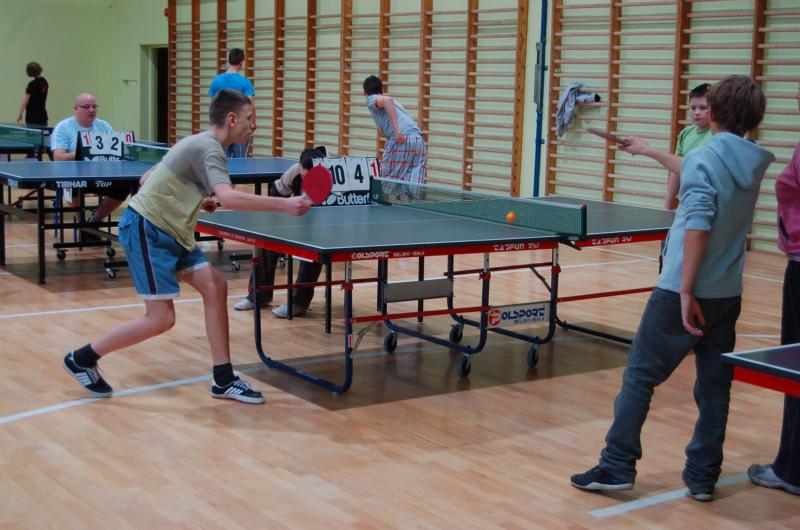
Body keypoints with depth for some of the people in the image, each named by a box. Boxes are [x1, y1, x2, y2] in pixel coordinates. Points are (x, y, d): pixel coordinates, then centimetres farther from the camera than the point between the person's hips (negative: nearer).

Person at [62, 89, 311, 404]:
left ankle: (223, 380, 6)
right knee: (161, 318, -7)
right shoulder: (209, 148, -17)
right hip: (145, 230, -10)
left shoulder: (198, 144, 14)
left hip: (170, 232, 10)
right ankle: (81, 359, 10)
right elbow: (227, 198, -35)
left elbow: (147, 179, 20)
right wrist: (284, 205, -37)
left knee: (215, 288, 0)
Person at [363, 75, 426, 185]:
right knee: (414, 184, 1)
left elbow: (387, 100, -12)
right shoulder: (394, 102, 34)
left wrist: (396, 129, -18)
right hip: (418, 139, 7)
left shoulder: (371, 100, 10)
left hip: (401, 140, -7)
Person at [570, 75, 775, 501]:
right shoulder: (752, 165, 9)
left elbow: (699, 223, -23)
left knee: (639, 375, 3)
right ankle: (702, 475, 17)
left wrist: (686, 290, -22)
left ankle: (617, 467, 6)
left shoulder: (704, 157, -11)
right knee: (715, 386, 11)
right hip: (728, 294, 6)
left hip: (682, 293, -6)